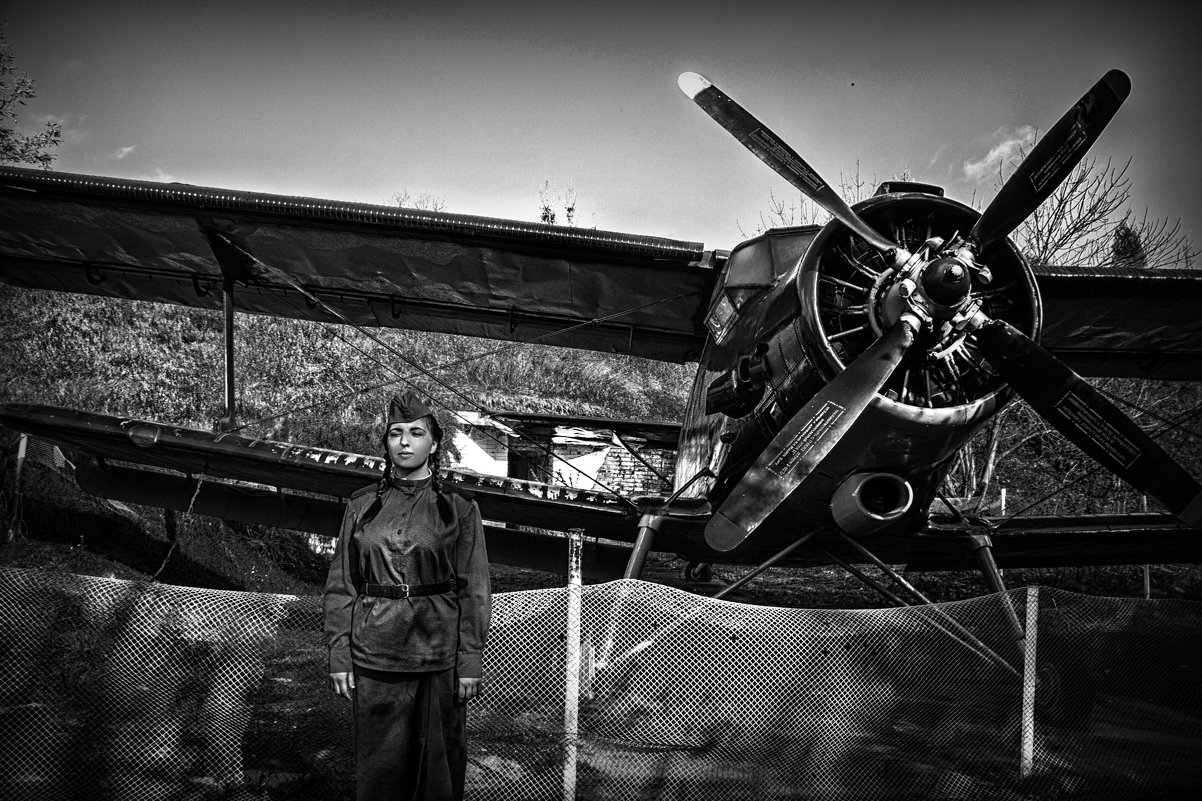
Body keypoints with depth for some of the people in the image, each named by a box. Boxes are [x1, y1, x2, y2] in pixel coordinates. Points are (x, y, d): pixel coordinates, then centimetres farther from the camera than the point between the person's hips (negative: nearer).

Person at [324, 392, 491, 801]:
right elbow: (340, 586, 7)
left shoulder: (459, 508, 2)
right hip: (374, 657, 1)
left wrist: (469, 662, -5)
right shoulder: (361, 506, 7)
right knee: (379, 766, 5)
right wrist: (339, 655, -1)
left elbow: (473, 591, 1)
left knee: (438, 764, 6)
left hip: (439, 657, -1)